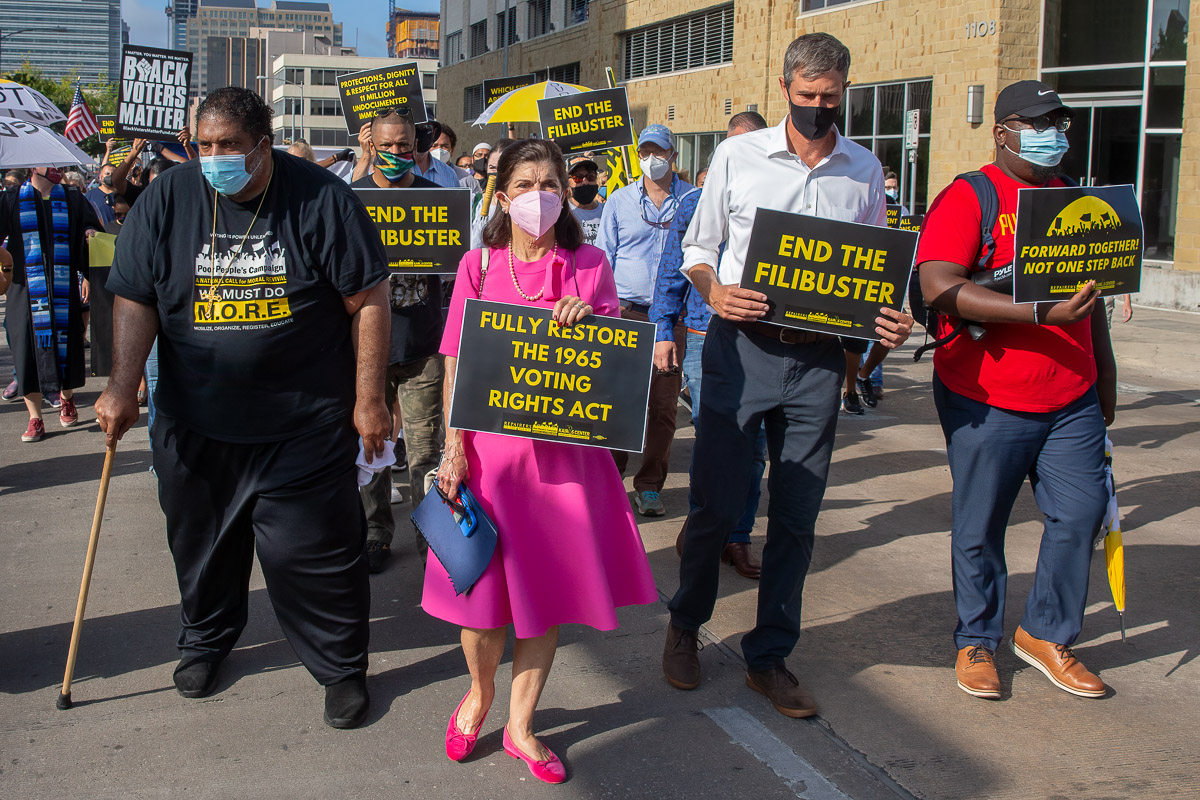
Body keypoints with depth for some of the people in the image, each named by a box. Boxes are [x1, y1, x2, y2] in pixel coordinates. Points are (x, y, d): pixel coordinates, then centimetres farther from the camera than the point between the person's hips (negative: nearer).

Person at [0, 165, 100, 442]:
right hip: (26, 286, -1)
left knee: (65, 342, 2)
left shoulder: (73, 199, 11)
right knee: (28, 345, -3)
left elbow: (90, 234, 9)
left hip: (64, 287, 1)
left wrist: (88, 274, -2)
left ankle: (66, 400, 28)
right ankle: (35, 419, 2)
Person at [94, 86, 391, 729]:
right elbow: (135, 300, 0)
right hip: (194, 423, 3)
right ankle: (205, 640, 43)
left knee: (312, 549, 0)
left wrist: (368, 400, -8)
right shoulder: (168, 199, -2)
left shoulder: (320, 199, -10)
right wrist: (122, 387, -12)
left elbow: (367, 301, -7)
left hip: (305, 423, -3)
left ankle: (342, 666, 21)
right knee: (201, 540, 17)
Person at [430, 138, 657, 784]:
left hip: (565, 453, 1)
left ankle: (520, 725, 25)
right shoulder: (480, 265, 1)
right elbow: (456, 366, 0)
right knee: (482, 584, 4)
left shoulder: (590, 266, 4)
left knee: (546, 588, 8)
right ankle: (480, 691, 35)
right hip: (490, 448, -1)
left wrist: (590, 319, -13)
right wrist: (453, 450, -8)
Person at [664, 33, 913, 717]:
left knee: (797, 516, 7)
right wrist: (714, 291, -13)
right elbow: (698, 246, 8)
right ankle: (686, 626, 27)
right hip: (741, 345, -2)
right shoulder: (738, 155, 2)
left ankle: (770, 657, 21)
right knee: (716, 505, 2)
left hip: (819, 356, 2)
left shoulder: (864, 170, 8)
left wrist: (891, 319, -6)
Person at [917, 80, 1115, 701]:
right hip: (987, 400, -6)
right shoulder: (967, 198, -8)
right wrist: (1040, 313, -27)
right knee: (980, 528, 5)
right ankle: (976, 643, 23)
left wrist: (1105, 379, 22)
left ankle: (1047, 634, 24)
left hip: (1072, 400, 6)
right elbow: (939, 288, -23)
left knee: (1080, 512, 4)